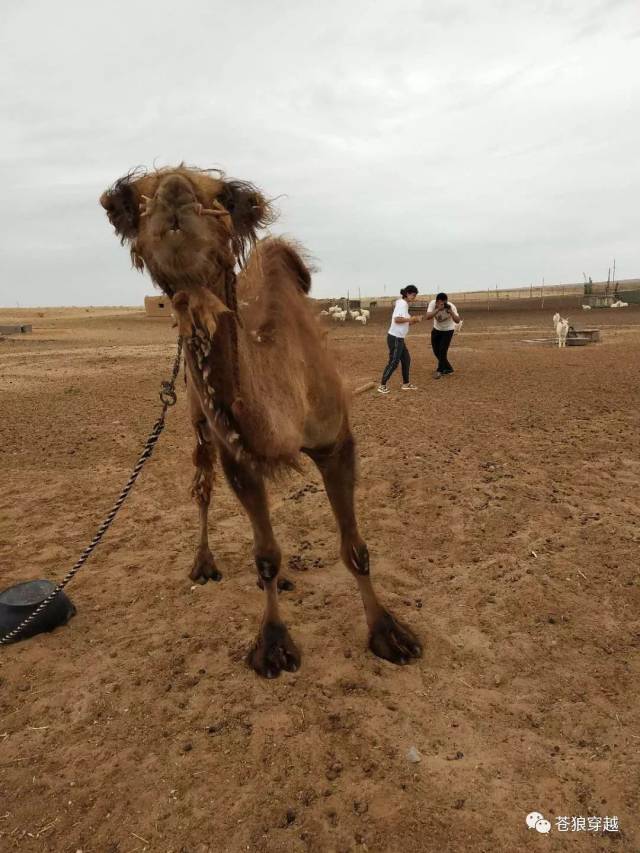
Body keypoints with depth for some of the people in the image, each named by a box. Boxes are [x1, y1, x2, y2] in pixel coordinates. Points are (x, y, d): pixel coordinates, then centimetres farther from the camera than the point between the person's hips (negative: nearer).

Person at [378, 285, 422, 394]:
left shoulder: (404, 304, 16)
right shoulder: (402, 304, -14)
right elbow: (397, 319, -27)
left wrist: (414, 321, 4)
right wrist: (410, 319, -21)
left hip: (400, 338, 10)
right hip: (395, 338, -10)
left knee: (406, 359, 14)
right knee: (393, 362, -6)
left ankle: (406, 384, 24)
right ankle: (382, 385, 2)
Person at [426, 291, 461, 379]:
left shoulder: (451, 306, -27)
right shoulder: (432, 303, -23)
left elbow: (458, 321, -35)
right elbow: (428, 317, -37)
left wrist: (451, 312, -50)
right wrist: (438, 309, -49)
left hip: (448, 330, -4)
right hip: (436, 330, 4)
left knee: (442, 351, -12)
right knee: (436, 351, 7)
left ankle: (439, 371, 5)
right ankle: (448, 368, 26)